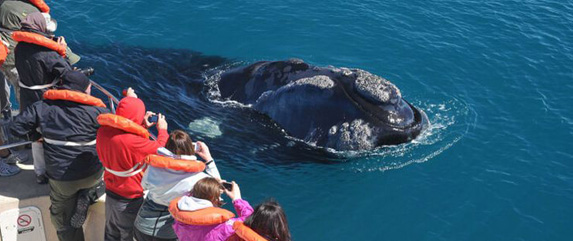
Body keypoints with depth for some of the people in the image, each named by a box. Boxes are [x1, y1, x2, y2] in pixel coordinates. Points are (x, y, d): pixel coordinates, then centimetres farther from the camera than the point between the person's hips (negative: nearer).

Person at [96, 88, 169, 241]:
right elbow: (160, 150, -22)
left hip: (110, 194, 7)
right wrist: (162, 130, -5)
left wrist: (143, 127, 8)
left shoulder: (103, 131, -11)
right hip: (130, 201, -7)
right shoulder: (131, 141, -35)